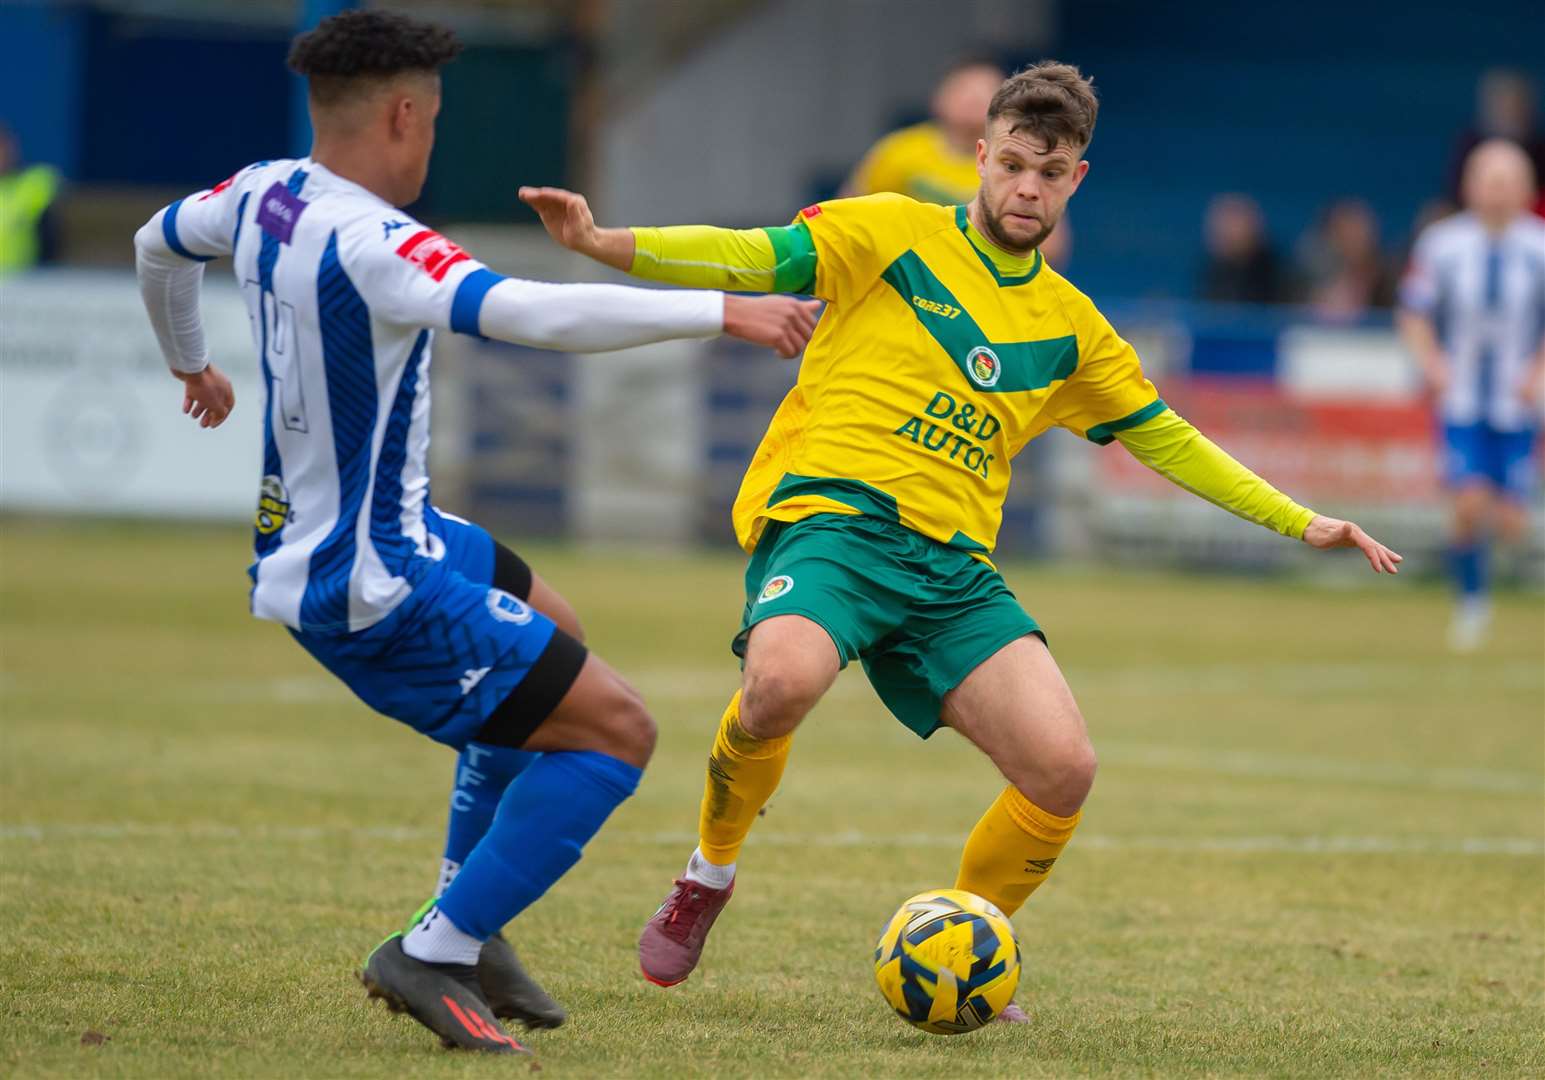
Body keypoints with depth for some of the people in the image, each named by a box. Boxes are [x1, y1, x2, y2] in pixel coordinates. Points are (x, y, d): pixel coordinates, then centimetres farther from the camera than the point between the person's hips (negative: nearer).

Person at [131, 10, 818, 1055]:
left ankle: (468, 920, 31)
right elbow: (534, 313, -41)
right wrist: (724, 311, -37)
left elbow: (159, 244, 23)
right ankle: (432, 955, -2)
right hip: (375, 589, -10)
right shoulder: (370, 246, -28)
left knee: (550, 632, 31)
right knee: (617, 733, -5)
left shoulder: (265, 195, 1)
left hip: (306, 535, 10)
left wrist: (191, 361, 43)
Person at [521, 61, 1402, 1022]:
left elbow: (1166, 438, 27)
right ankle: (711, 872, -6)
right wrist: (605, 242, -18)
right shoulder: (894, 236, 5)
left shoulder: (1071, 327, 19)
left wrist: (1302, 523, 23)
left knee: (1064, 769, -13)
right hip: (830, 516, -5)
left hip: (952, 564, 5)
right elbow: (749, 259, -3)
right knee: (784, 682, -37)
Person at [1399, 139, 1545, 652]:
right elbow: (1413, 315, 5)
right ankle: (1470, 599, 5)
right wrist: (1434, 365, -10)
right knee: (1470, 502, -16)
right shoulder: (1442, 244, -5)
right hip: (1462, 400, -1)